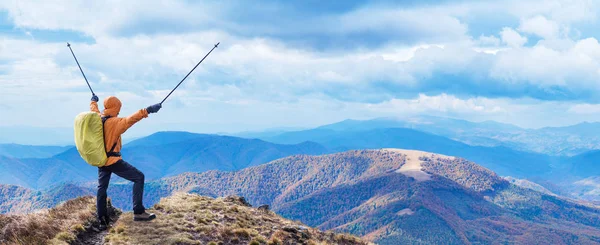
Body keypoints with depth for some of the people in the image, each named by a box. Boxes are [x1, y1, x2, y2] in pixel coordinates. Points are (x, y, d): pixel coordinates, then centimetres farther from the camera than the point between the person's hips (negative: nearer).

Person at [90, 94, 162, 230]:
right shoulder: (115, 122, -19)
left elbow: (94, 109, 27)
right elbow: (130, 120, -37)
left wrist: (94, 101, 48)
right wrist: (147, 111, -46)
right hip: (114, 161, -8)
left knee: (101, 189, 19)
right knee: (139, 177, -1)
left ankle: (102, 221, 18)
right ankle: (138, 212, -5)